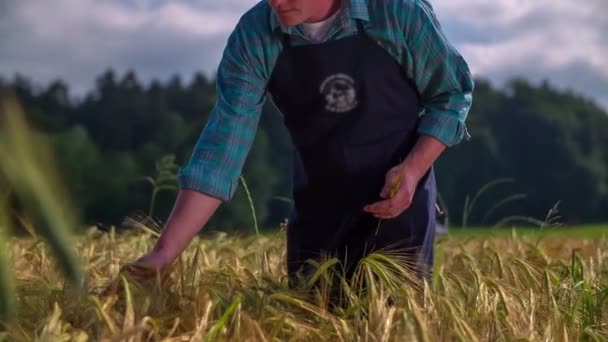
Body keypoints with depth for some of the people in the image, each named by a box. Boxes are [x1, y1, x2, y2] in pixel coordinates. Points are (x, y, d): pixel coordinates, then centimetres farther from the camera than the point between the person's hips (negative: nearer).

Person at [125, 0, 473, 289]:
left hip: (398, 202, -2)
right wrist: (166, 251, -23)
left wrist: (414, 168, -18)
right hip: (317, 212, 2)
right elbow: (224, 143, -16)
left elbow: (452, 92, -3)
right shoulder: (252, 37, -12)